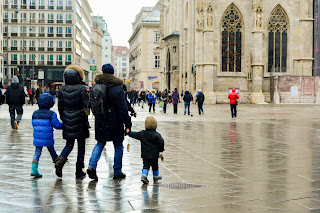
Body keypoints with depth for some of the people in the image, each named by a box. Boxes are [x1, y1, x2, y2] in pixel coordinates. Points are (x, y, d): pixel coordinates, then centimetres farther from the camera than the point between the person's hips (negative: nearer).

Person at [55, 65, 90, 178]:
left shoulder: (62, 88, 2)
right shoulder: (82, 88, -12)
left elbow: (60, 106, 7)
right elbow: (87, 105, -14)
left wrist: (63, 119, 18)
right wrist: (88, 94, 1)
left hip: (67, 120, 4)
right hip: (80, 120, -3)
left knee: (69, 144, 15)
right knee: (81, 144, 9)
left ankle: (60, 160, -14)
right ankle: (79, 170, 11)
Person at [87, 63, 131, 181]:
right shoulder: (117, 90, -13)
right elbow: (123, 109, -15)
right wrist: (127, 124, -11)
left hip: (100, 123, 4)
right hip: (114, 123, -4)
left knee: (100, 143, 16)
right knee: (118, 146, 9)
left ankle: (92, 166, -4)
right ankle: (117, 172, 15)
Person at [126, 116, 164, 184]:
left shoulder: (142, 133, 1)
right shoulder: (156, 135, -10)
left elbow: (135, 135, 12)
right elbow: (161, 142, -12)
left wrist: (129, 132, 28)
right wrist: (161, 150, 4)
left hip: (145, 154, 2)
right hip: (154, 154, -2)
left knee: (146, 165, 3)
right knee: (155, 165, 14)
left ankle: (144, 175, -18)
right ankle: (156, 176, 28)